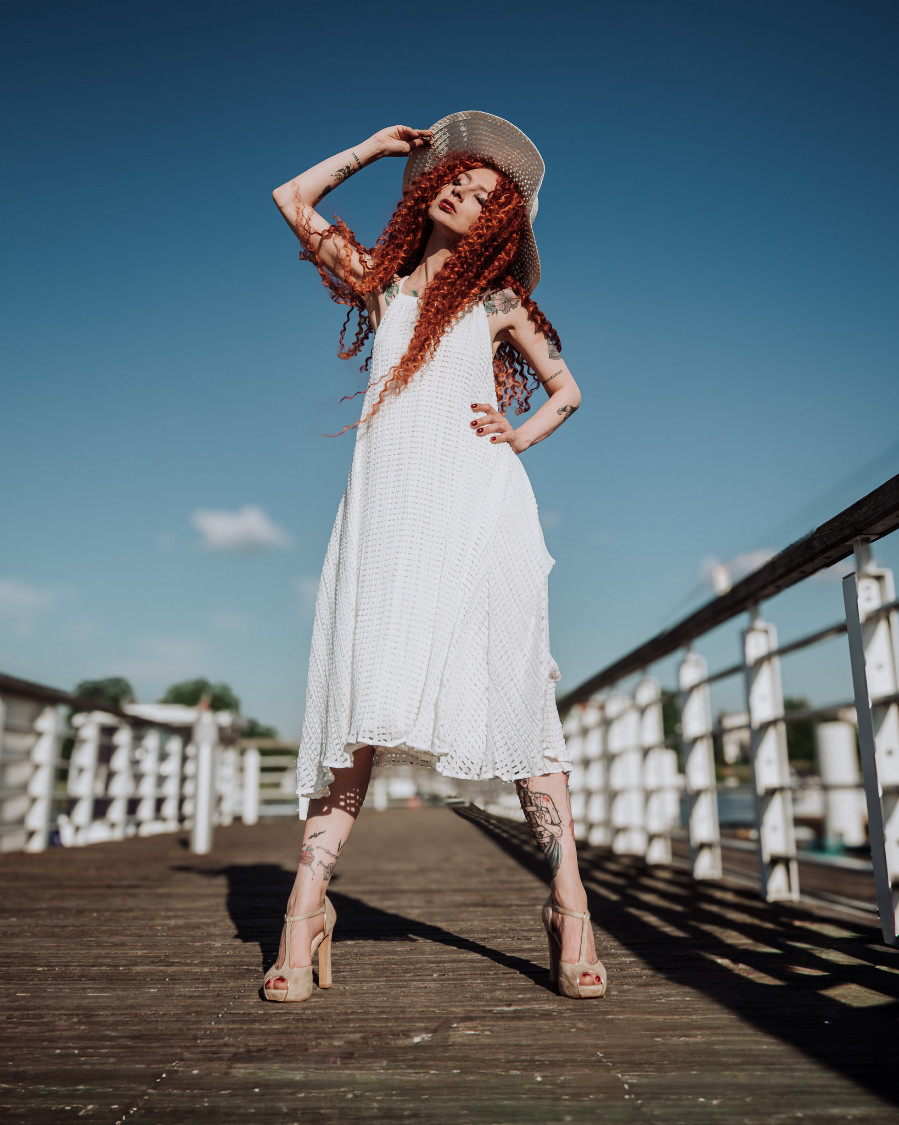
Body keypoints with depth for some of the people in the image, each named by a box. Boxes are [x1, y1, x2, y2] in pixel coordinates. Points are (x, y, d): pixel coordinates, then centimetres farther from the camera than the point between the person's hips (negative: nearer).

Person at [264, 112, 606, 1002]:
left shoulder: (496, 299, 19)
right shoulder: (381, 282, 24)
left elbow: (567, 391, 23)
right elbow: (292, 199, 28)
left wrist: (521, 436, 5)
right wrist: (375, 146, 31)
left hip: (475, 501, -1)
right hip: (386, 506, 2)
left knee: (513, 694, -9)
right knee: (362, 693, -10)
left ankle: (568, 907, -6)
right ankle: (306, 905, -9)